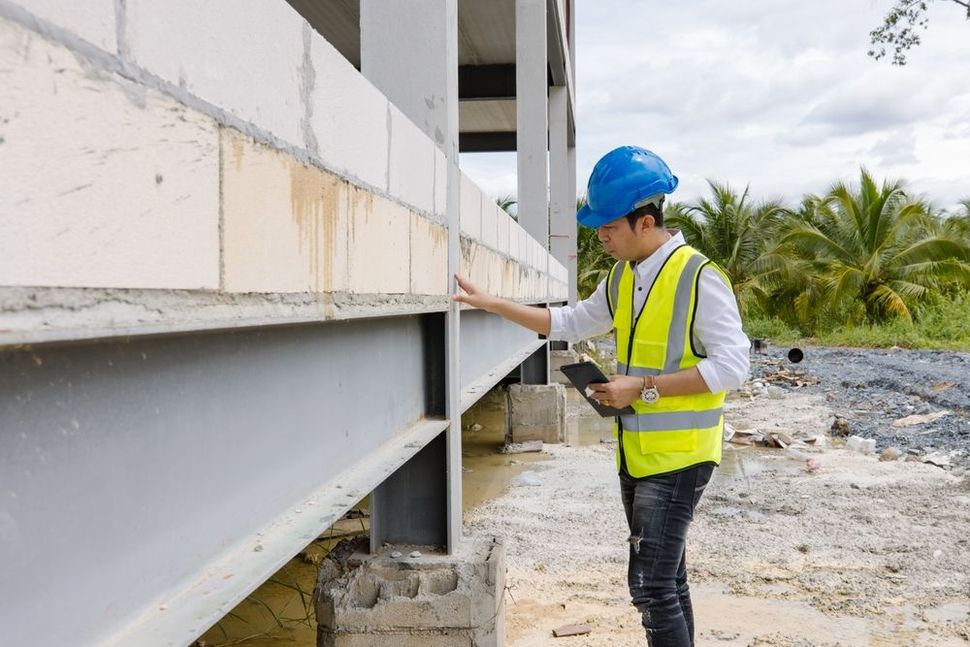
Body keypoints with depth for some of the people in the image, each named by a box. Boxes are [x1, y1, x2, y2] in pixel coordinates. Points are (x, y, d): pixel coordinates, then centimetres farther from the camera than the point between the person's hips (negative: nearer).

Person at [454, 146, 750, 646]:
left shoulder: (699, 278, -16)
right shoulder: (621, 277, 9)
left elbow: (731, 366, -19)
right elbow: (571, 324, 19)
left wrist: (643, 387, -20)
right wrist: (488, 302, 13)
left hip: (678, 457, -8)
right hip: (635, 454, 8)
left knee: (651, 585, -9)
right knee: (666, 578, 17)